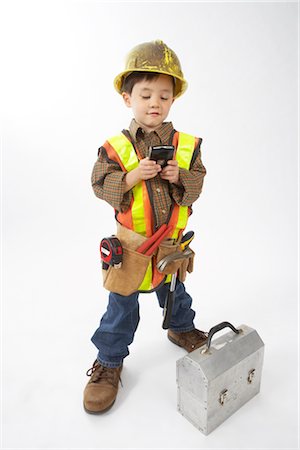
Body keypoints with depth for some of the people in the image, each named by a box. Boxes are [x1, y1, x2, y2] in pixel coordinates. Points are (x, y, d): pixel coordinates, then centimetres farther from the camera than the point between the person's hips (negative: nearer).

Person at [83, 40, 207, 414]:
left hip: (172, 242, 3)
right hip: (131, 242, -2)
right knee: (122, 304, 10)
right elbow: (101, 185, -11)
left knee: (174, 293, 25)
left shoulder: (186, 145, -3)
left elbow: (196, 184, -3)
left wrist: (179, 176, -22)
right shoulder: (115, 147, -8)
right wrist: (131, 177, -26)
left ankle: (182, 329, 55)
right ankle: (109, 361, 31)